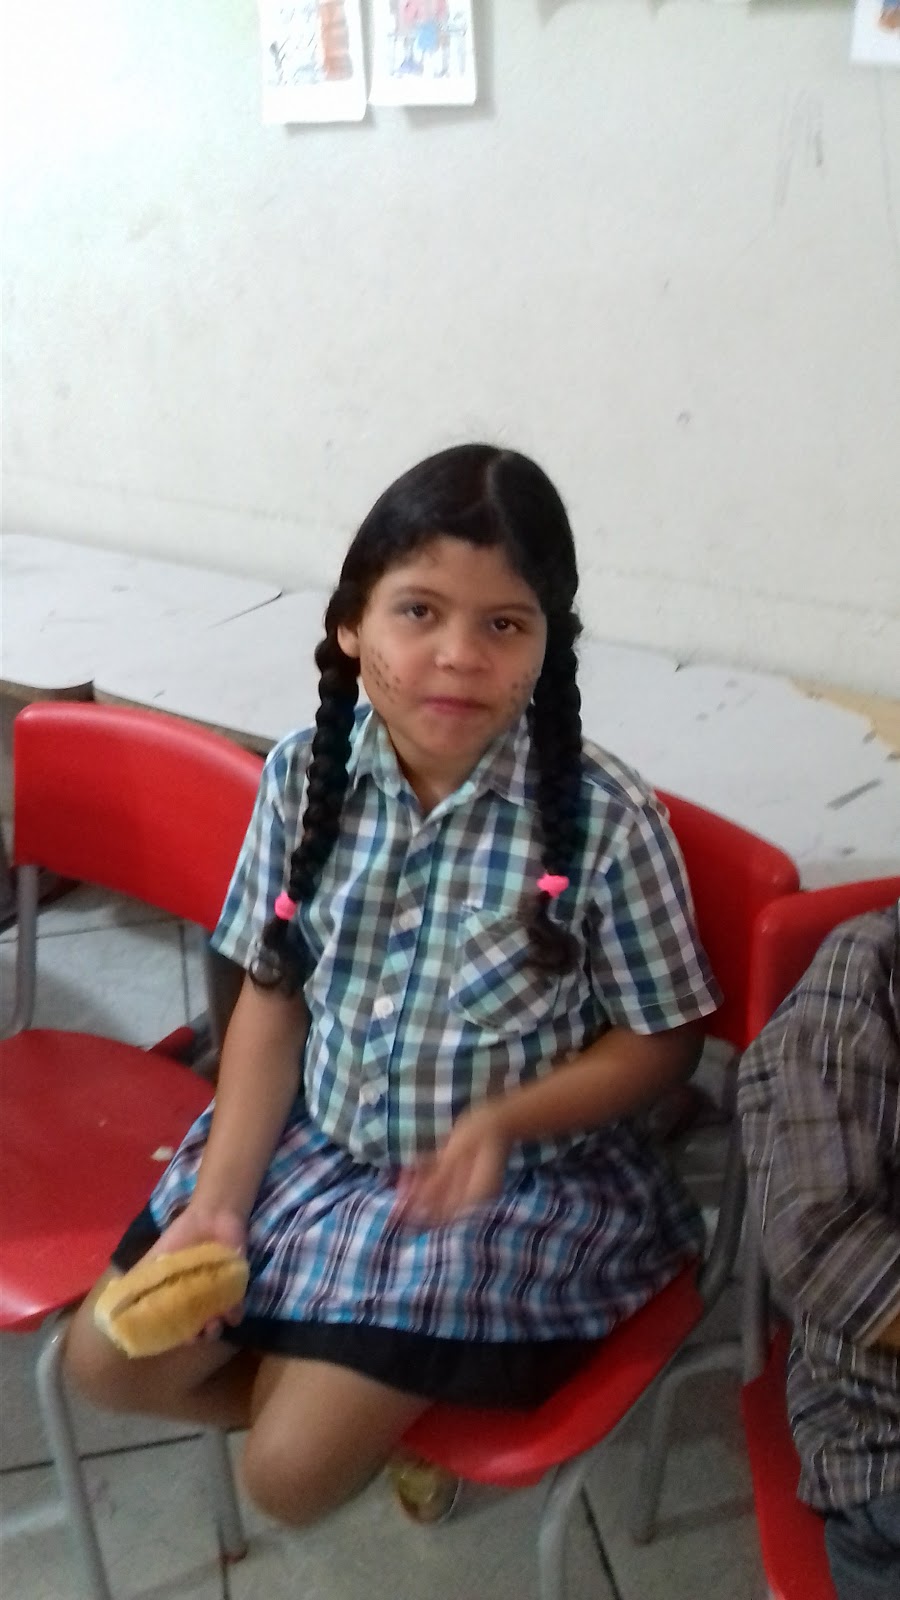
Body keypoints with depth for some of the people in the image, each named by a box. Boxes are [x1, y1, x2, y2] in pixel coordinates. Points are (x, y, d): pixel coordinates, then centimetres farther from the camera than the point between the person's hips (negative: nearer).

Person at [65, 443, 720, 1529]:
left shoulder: (606, 821, -23)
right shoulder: (306, 777, -11)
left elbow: (662, 1039, -10)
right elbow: (273, 995, -1)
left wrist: (502, 1121, -26)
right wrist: (219, 1197, -9)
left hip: (513, 1183, -4)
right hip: (311, 1143, 5)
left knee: (291, 1474, -10)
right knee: (107, 1363, 4)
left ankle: (373, 1409, 24)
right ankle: (364, 1398, 22)